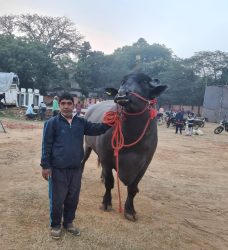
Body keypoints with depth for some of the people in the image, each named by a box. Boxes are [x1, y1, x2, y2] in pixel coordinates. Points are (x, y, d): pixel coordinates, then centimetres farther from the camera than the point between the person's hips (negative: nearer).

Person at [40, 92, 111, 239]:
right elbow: (46, 145, -6)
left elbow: (96, 129, 4)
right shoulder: (52, 123, -6)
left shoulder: (81, 122, 5)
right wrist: (45, 166, -8)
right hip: (58, 169, -4)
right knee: (57, 199, 9)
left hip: (76, 168, 4)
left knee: (73, 198, 17)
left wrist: (108, 123, -15)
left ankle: (69, 222, 37)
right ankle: (55, 225, 29)